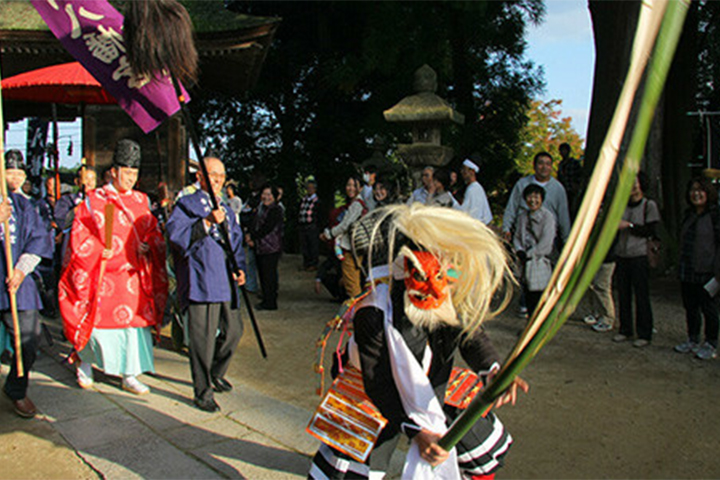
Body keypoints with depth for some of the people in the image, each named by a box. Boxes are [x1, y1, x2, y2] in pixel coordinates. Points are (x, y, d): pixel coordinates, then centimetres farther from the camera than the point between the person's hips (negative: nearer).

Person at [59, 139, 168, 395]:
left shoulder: (141, 200, 11)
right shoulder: (93, 200, 0)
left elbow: (153, 232, 14)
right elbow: (80, 237, -1)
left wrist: (146, 245, -6)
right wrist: (100, 252, -15)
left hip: (133, 274, 3)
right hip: (102, 275, -3)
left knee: (134, 320, 0)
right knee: (97, 322, 2)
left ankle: (130, 376, 9)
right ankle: (84, 360, 31)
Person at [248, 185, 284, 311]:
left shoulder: (276, 210, -11)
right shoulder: (262, 208, 16)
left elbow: (266, 229, -17)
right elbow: (254, 225, 14)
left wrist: (252, 237, -9)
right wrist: (251, 236, -5)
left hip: (271, 248, -8)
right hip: (260, 247, 8)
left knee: (269, 275, -5)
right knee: (262, 274, 12)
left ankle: (270, 303, 4)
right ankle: (266, 300, 23)